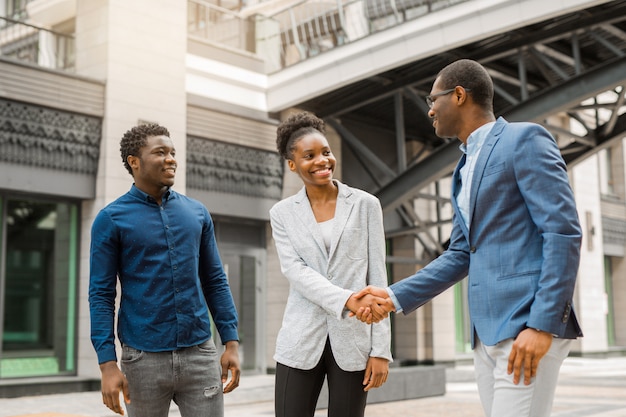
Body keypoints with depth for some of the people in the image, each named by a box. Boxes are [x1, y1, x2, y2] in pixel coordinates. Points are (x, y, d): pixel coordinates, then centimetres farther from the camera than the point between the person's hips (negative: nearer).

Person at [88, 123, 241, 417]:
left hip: (200, 354, 3)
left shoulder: (197, 213, 8)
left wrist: (232, 342, 3)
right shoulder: (111, 219, -2)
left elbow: (215, 281, 11)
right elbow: (101, 295, -5)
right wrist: (108, 363, -13)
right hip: (143, 359, -2)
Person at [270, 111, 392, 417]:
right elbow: (294, 270, -6)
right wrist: (346, 300, -23)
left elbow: (377, 278, 1)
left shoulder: (365, 205, 4)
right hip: (301, 340, 1)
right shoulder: (282, 213, 7)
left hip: (353, 340, -1)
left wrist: (381, 348, -4)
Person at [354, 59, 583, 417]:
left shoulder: (525, 139, -4)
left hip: (528, 327, -8)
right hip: (487, 332, 8)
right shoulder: (466, 170, 21)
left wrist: (543, 324, -19)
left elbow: (564, 233, -13)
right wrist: (396, 297, 14)